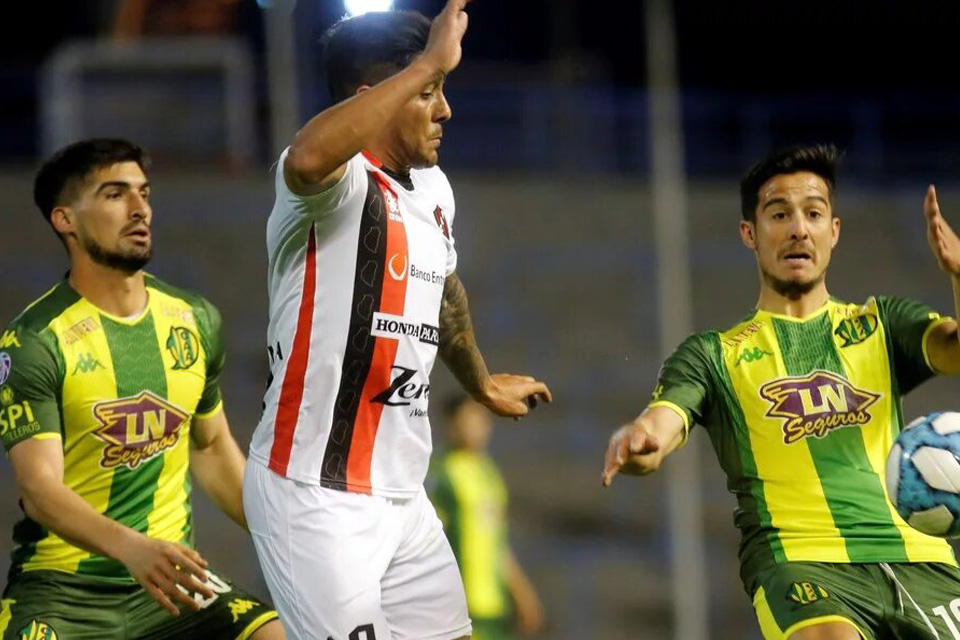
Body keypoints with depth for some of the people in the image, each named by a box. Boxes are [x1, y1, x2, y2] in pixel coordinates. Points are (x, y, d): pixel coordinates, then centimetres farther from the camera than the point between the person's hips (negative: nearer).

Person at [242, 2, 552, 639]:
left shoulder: (434, 189, 13)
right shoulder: (340, 182, -14)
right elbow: (308, 159, -41)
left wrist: (480, 382, 50)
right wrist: (428, 62, -37)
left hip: (403, 493, 9)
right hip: (316, 494, -9)